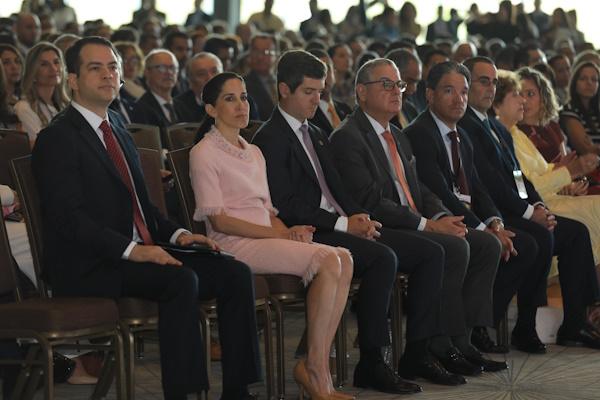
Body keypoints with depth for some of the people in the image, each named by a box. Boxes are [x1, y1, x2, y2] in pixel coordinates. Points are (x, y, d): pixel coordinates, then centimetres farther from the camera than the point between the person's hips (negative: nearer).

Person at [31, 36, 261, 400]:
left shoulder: (117, 130, 21)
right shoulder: (57, 140, -6)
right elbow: (70, 218, -17)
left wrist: (176, 234, 6)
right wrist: (131, 250, -26)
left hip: (139, 253, 9)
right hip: (89, 268, -8)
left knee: (235, 274, -8)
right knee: (181, 280, -32)